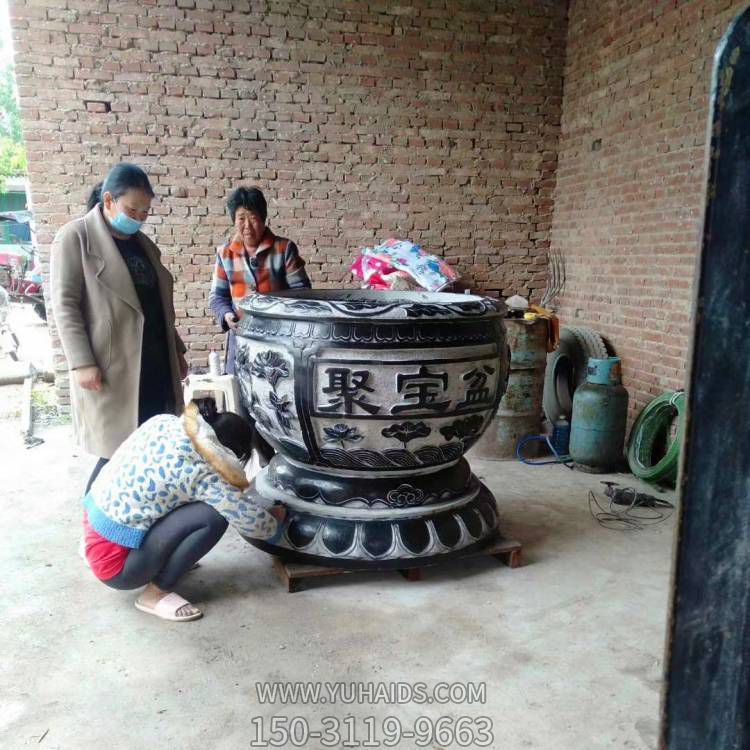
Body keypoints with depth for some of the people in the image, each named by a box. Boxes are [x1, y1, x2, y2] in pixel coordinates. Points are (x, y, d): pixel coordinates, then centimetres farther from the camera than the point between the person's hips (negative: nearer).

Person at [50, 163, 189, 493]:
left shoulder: (143, 243, 16)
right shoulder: (75, 237, -5)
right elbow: (64, 305, -10)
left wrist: (177, 350, 20)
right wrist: (82, 362, -18)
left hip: (155, 365, 7)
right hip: (110, 367, -6)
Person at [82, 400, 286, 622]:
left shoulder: (165, 421, -3)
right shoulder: (204, 475, -22)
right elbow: (256, 524, -14)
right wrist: (276, 518, 9)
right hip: (113, 560, -8)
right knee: (214, 516, -18)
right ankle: (156, 594, -4)